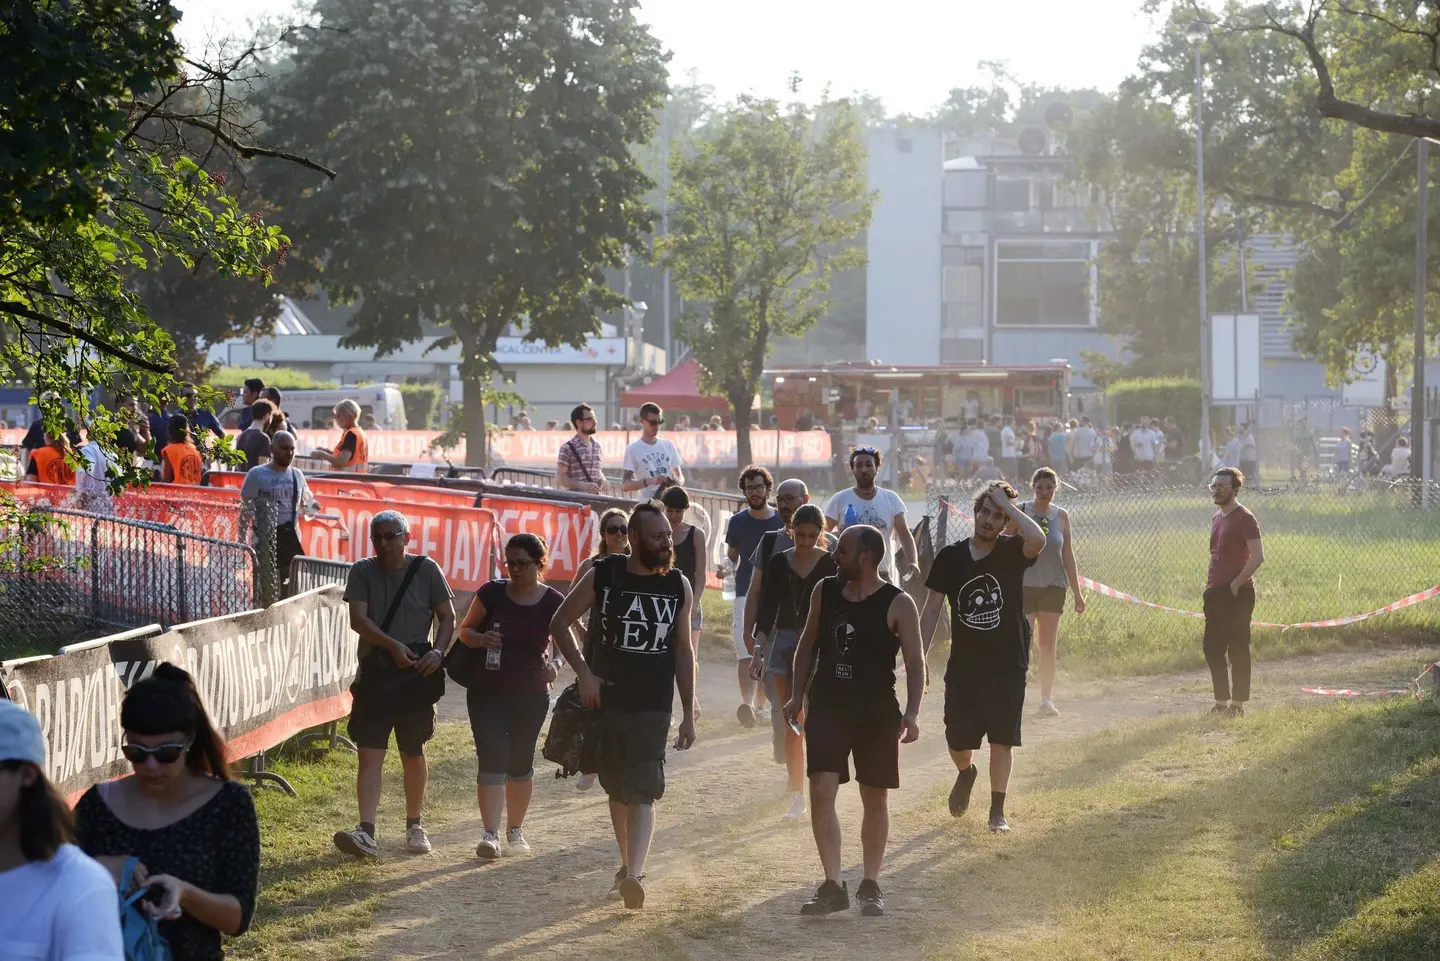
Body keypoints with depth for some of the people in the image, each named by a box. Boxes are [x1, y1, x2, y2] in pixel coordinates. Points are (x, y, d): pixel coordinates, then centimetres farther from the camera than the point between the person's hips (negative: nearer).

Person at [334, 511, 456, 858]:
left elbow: (448, 617, 5)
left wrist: (437, 651, -13)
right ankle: (366, 832, -17)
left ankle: (414, 826, 27)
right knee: (369, 754, -9)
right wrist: (393, 645, -24)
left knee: (413, 755, 11)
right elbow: (358, 619, -10)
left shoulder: (426, 570, 1)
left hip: (416, 674, 0)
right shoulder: (363, 572, 1)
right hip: (375, 673, 0)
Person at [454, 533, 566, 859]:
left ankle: (515, 829, 28)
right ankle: (490, 834, -14)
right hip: (487, 692, -1)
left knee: (521, 763, 12)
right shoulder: (492, 593, -4)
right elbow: (465, 630, 5)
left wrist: (554, 663, -21)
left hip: (531, 696, 1)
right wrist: (480, 639, -17)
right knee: (492, 761, -10)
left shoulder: (553, 603, -5)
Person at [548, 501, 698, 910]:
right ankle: (628, 863, 28)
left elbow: (684, 651, 8)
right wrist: (583, 672, -7)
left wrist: (688, 714, 7)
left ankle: (634, 875, -24)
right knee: (617, 789, 12)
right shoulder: (602, 576, -3)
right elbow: (560, 622, 4)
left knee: (642, 792, -13)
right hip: (607, 700, 1)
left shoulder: (678, 586, 2)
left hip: (653, 707, -1)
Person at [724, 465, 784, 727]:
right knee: (745, 651, -18)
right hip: (745, 595, -1)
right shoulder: (737, 522, 5)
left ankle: (758, 705, 22)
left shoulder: (783, 521, 3)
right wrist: (728, 566, -3)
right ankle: (747, 703, -32)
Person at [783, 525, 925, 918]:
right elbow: (809, 644, 15)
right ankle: (832, 886, -8)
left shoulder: (897, 605, -9)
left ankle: (870, 886, 20)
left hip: (877, 712, -3)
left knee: (875, 798, 7)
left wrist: (912, 712, -19)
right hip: (827, 708, 3)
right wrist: (797, 694, 10)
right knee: (821, 791, -11)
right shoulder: (824, 592, 4)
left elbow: (915, 662, -8)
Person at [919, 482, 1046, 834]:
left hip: (1008, 664, -2)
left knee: (1002, 738, -1)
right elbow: (931, 610, 4)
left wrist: (1007, 504, -21)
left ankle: (997, 811, 9)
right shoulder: (951, 557, 0)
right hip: (963, 666, 2)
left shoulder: (1012, 552, -6)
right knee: (958, 741, 4)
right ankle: (966, 773, 38)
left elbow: (1037, 540, -31)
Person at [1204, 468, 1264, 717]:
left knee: (1238, 649, -3)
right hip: (1215, 592, 9)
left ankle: (1238, 703, 2)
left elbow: (1258, 556, -17)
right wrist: (1210, 584, 13)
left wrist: (1236, 583, -19)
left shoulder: (1244, 518, -11)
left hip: (1238, 594, -9)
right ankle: (1221, 701, 18)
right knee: (1212, 648, 9)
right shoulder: (1216, 518, 15)